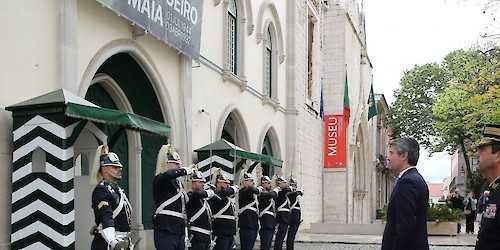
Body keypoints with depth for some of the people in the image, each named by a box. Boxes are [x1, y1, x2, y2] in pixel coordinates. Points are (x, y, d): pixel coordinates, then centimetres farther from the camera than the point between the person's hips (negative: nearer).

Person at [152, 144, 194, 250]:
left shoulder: (179, 184, 19)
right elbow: (168, 174, -32)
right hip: (165, 231, -8)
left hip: (180, 231, 8)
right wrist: (186, 170, -16)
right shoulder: (159, 181, -5)